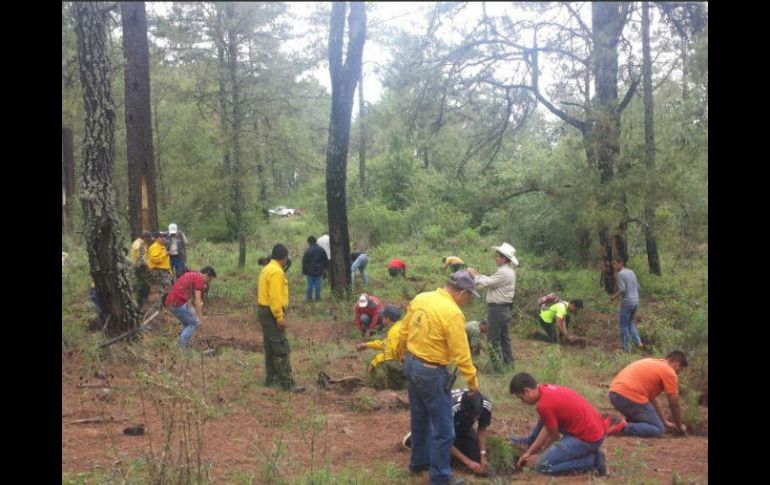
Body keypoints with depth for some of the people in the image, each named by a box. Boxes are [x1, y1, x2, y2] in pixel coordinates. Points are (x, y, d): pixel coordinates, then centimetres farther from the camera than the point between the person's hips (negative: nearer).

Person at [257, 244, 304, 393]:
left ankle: (271, 377, 25)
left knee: (270, 347, 18)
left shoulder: (266, 269, 14)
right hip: (272, 313, -11)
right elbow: (275, 297, -23)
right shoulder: (276, 272, -17)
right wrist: (279, 317, -23)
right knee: (282, 349, -9)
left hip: (264, 311, 11)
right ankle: (287, 382, -9)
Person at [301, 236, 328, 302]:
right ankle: (318, 298, 11)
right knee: (318, 285, 7)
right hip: (319, 271, 3)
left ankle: (309, 298, 8)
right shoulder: (321, 250, 3)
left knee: (310, 285, 4)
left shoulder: (308, 251, -10)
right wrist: (324, 268, 22)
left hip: (310, 271, -3)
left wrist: (304, 272, 3)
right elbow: (326, 260, 11)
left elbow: (304, 262, -6)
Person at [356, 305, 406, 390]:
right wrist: (366, 345, 24)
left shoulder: (394, 331, -20)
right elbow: (385, 343, 21)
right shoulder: (401, 326, 9)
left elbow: (389, 354, -22)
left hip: (403, 364, -9)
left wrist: (375, 360, -6)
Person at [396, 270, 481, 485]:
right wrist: (472, 380, -6)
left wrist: (406, 357, 26)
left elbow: (403, 333, 10)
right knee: (443, 429, 3)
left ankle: (419, 462, 40)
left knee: (419, 417, 25)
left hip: (411, 364, 8)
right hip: (431, 372, -8)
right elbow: (461, 354, -19)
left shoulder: (420, 298, 0)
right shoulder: (452, 313, -23)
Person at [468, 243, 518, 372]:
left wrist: (474, 275, -7)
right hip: (505, 308, 10)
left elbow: (486, 283, -19)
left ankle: (497, 367, 0)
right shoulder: (509, 271, 12)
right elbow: (491, 280, 14)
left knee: (494, 339, -3)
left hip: (497, 309, -10)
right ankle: (508, 363, 23)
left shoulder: (503, 273, -21)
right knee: (504, 337, 16)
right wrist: (478, 274, 7)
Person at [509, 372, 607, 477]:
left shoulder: (544, 405, -23)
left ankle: (592, 460, -5)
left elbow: (554, 436, -8)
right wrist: (529, 451, 14)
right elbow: (547, 427, 13)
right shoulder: (547, 389, 5)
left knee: (544, 465, -8)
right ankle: (530, 441, 35)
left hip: (589, 439, -9)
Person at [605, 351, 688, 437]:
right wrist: (680, 426, 24)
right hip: (630, 396, -9)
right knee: (659, 429, 4)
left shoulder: (652, 363, 27)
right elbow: (675, 406, 7)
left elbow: (652, 398, 32)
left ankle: (614, 423, 8)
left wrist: (665, 422, 34)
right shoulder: (670, 373, 2)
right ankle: (624, 427, -14)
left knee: (647, 419, 29)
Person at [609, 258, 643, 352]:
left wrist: (614, 297, -12)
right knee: (630, 322, 24)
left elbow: (622, 289, -22)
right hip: (636, 302, 8)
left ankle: (626, 348, 6)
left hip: (627, 303, -8)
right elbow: (638, 287, 15)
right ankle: (638, 342, 17)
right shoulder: (631, 272, 12)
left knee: (624, 325, 3)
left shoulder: (619, 274, -12)